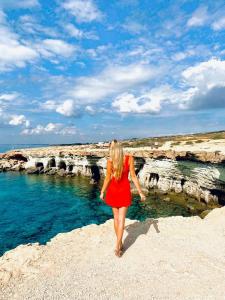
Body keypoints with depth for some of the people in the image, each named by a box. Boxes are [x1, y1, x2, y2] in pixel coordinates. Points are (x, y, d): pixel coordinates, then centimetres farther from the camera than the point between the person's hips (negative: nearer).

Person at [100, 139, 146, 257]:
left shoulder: (110, 160, -13)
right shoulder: (129, 158, -11)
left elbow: (108, 179, -8)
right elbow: (133, 176, -10)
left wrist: (102, 192, 5)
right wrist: (140, 192, -3)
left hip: (113, 191, 1)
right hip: (124, 191, -1)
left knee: (116, 217, 17)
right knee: (121, 219, 7)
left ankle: (119, 244, 28)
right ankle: (117, 246, 5)